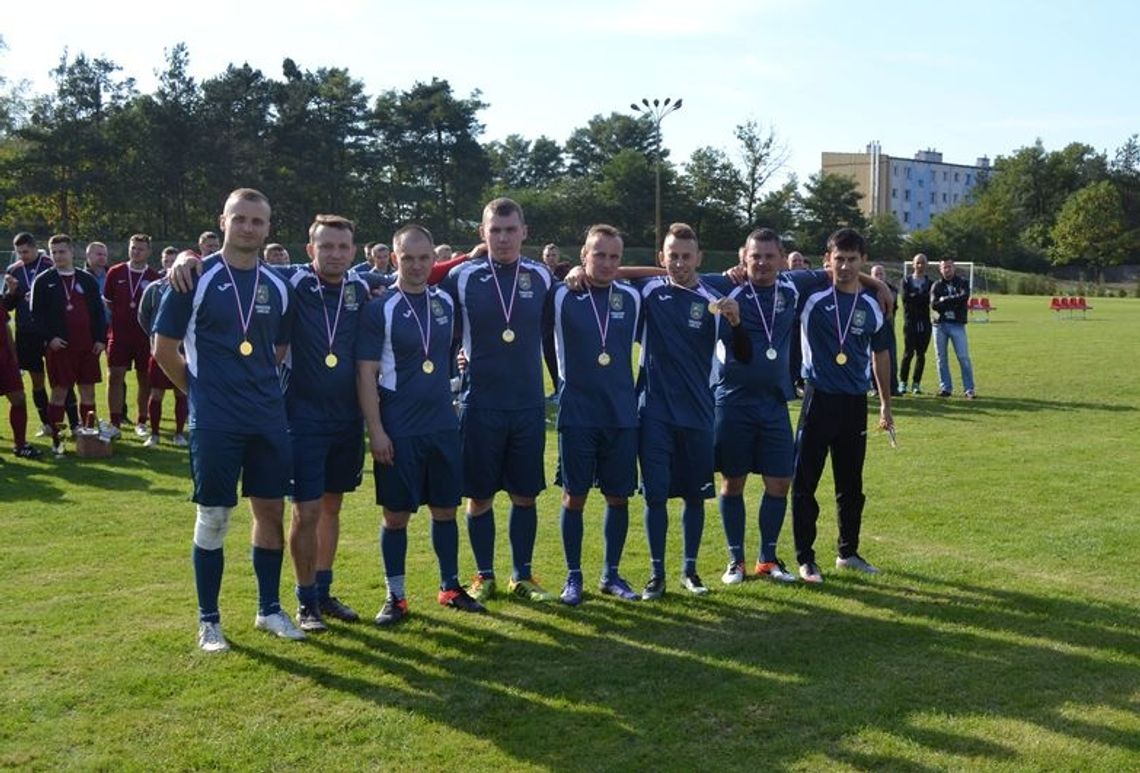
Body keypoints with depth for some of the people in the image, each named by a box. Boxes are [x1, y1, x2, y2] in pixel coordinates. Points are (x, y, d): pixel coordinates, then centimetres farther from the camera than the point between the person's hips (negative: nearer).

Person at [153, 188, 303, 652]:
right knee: (213, 517, 1)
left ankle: (269, 609, 24)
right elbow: (164, 347, -1)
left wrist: (261, 387, 11)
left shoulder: (277, 286, 8)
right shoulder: (197, 278, -5)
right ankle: (208, 620, 14)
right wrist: (200, 389, 3)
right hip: (215, 422, -4)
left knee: (271, 509, 9)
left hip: (269, 418, 5)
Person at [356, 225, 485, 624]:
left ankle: (451, 587, 24)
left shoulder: (446, 302, 6)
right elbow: (366, 373, -10)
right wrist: (376, 431, -14)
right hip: (398, 431, -4)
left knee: (445, 508, 11)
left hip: (444, 426, 4)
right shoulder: (380, 309, -8)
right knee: (396, 514, 3)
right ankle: (395, 596, 15)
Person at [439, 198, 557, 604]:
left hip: (529, 405, 2)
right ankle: (484, 576, 21)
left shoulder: (542, 277, 3)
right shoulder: (461, 277, -3)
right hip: (480, 405, -1)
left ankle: (522, 576, 21)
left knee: (525, 494, 8)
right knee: (480, 496, 6)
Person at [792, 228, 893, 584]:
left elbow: (880, 355, 15)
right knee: (804, 482, -1)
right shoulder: (811, 296, -5)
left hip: (855, 403, 4)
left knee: (851, 484, 14)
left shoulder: (871, 308, 4)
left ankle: (848, 552, 29)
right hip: (819, 399, -3)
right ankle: (805, 558, 10)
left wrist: (885, 404, 18)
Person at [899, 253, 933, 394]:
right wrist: (922, 296, -9)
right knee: (909, 352, -6)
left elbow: (930, 298, -4)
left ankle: (916, 383, 9)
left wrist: (914, 297, -12)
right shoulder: (906, 281, 8)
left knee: (921, 354, 2)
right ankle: (902, 382, 4)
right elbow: (905, 297, -9)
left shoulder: (930, 283, 11)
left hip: (925, 322, 2)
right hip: (910, 320, -2)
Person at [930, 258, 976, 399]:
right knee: (941, 358, 4)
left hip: (957, 325, -2)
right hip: (940, 324, 2)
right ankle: (946, 388, 12)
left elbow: (964, 298, -13)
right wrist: (954, 301, -13)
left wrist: (944, 300, -9)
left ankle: (969, 389, -4)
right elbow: (934, 305, -5)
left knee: (963, 357, -8)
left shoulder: (963, 283, 7)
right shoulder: (936, 286, 9)